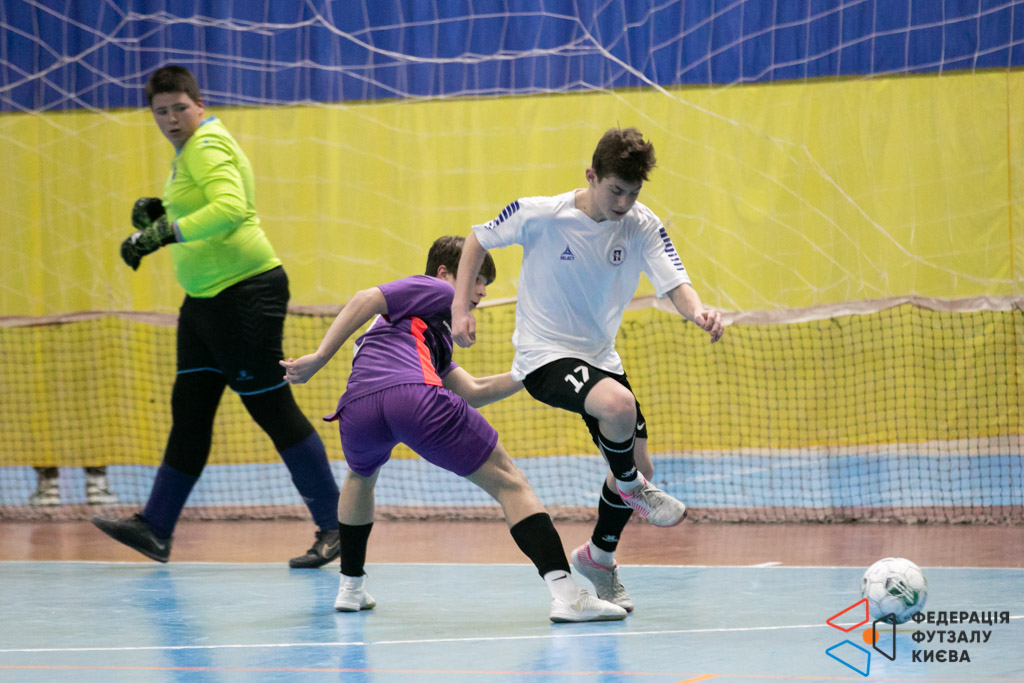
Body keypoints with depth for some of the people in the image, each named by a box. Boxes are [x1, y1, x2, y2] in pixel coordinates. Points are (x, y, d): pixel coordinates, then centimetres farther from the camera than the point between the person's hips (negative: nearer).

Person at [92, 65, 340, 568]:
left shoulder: (208, 145, -15)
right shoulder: (191, 149, 16)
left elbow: (231, 208, -31)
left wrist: (163, 232, -35)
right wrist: (158, 211, 8)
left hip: (246, 294, -10)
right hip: (205, 299, 10)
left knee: (273, 410, -6)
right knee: (189, 409, 9)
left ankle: (333, 526, 1)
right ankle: (155, 529, 12)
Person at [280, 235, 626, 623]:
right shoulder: (434, 289, 20)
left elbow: (473, 392, 36)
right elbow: (366, 299, 4)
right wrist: (320, 358, -3)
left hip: (357, 409, 8)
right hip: (414, 396, -8)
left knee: (361, 475, 42)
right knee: (509, 482, 0)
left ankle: (350, 586, 39)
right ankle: (565, 593, -14)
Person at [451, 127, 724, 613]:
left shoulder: (643, 226, -8)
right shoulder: (539, 215, -17)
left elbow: (676, 286, -17)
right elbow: (478, 241, 0)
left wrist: (698, 311, -40)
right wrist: (460, 308, -7)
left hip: (600, 359, 6)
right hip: (544, 355, -6)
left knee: (638, 465, 6)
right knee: (619, 405, -34)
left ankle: (598, 557, 32)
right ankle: (631, 488, -2)